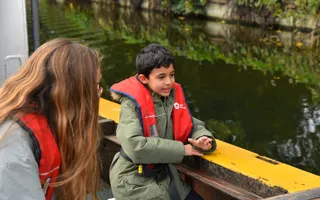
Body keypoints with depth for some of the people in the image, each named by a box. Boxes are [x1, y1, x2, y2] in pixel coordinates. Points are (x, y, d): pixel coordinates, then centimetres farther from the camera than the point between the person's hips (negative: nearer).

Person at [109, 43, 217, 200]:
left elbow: (193, 126, 10)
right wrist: (181, 149, -23)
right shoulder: (132, 103, -18)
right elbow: (134, 145, -30)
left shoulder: (173, 95, -1)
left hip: (164, 175, 6)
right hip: (135, 181, -6)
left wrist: (203, 139, -15)